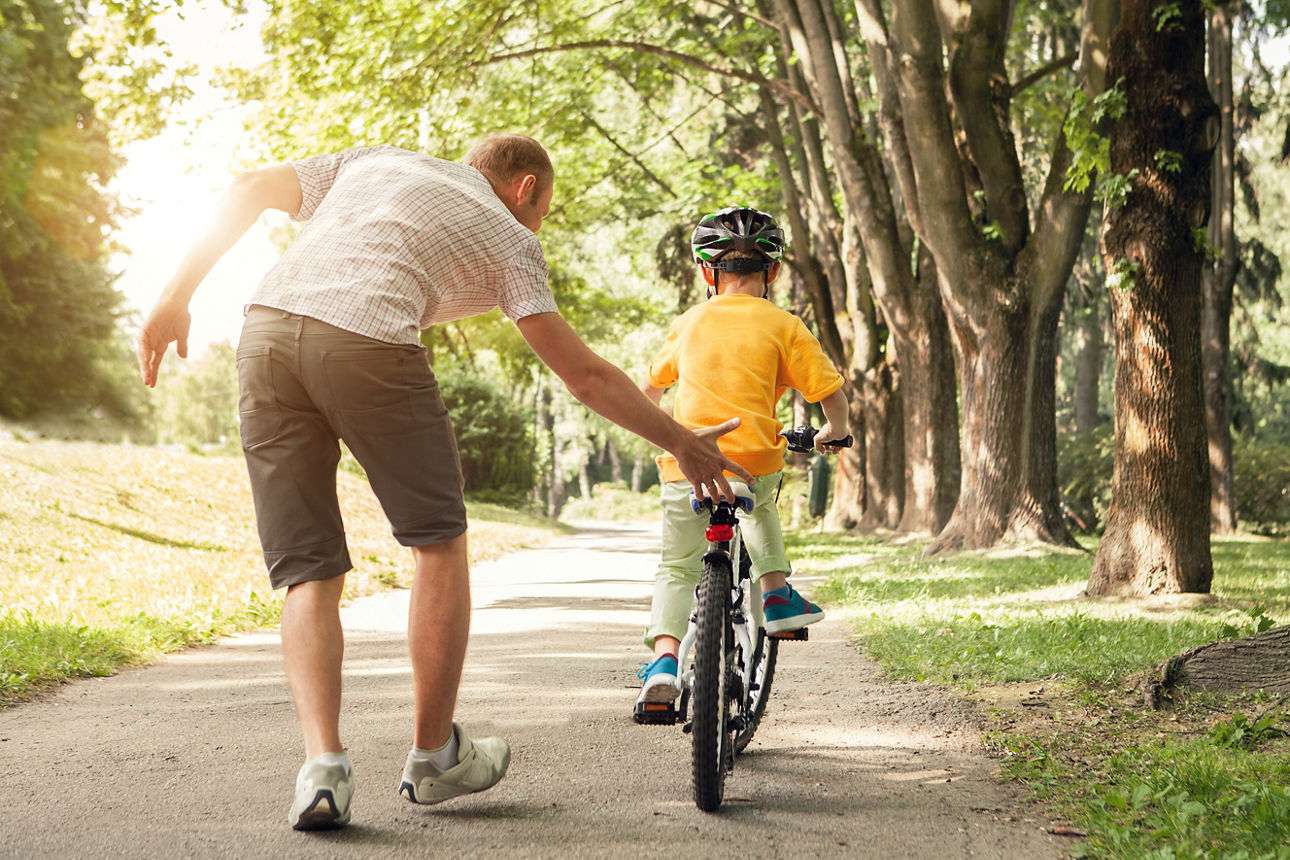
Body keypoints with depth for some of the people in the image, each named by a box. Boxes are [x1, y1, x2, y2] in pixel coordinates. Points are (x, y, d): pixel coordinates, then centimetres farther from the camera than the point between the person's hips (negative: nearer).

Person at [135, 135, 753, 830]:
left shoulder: (379, 161, 33)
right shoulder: (507, 236, 20)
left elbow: (248, 191, 23)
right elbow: (584, 375, 15)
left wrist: (176, 298, 23)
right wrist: (681, 443, 24)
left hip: (266, 331, 4)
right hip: (367, 342, -4)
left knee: (307, 571, 9)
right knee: (439, 541, 15)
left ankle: (323, 763, -7)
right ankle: (433, 757, 21)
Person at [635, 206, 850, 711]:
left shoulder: (689, 323, 12)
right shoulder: (783, 327, 4)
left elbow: (649, 389, 24)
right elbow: (831, 395, 1)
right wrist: (833, 433, 22)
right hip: (755, 461, 0)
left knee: (677, 568, 7)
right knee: (759, 503, 35)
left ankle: (664, 656, -12)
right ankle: (776, 593, 26)